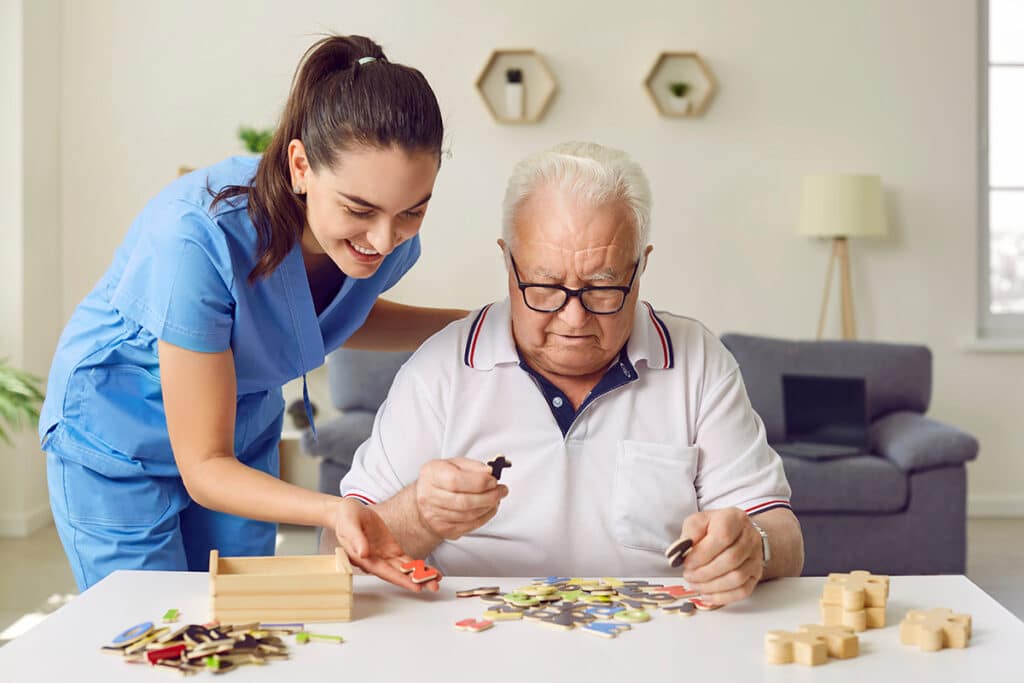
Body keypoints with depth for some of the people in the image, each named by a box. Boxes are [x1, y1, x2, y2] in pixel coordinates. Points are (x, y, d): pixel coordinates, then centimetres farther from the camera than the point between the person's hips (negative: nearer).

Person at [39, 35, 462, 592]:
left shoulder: (390, 235, -19)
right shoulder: (197, 237, -36)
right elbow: (203, 467, -29)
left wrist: (473, 325, -8)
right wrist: (332, 511, -46)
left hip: (246, 436, 5)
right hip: (119, 445, -5)